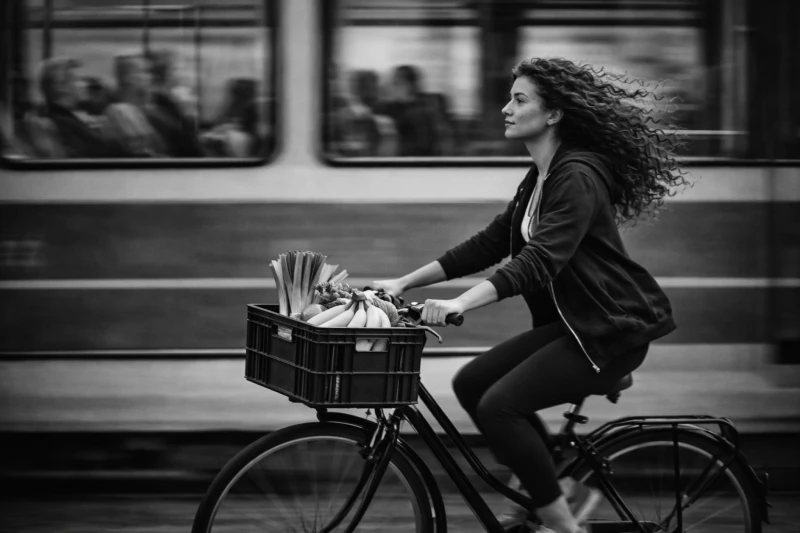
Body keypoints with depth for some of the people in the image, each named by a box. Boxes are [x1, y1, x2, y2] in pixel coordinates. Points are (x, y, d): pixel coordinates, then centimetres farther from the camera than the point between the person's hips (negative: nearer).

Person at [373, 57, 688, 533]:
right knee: (472, 383, 1)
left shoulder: (578, 178, -18)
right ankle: (563, 488, 10)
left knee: (499, 405, -19)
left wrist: (459, 304, -39)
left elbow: (538, 261, -29)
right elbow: (489, 245, 13)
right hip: (571, 324, 10)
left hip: (610, 333, -10)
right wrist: (403, 283, 8)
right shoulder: (541, 178, 13)